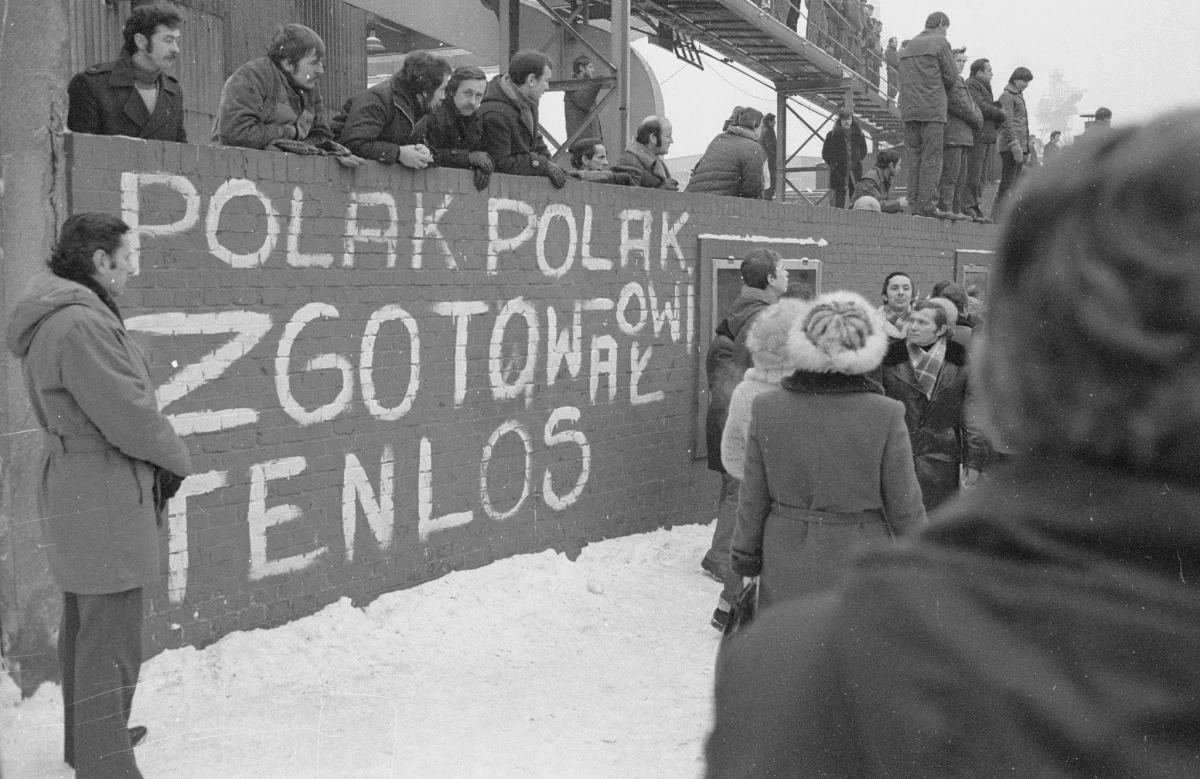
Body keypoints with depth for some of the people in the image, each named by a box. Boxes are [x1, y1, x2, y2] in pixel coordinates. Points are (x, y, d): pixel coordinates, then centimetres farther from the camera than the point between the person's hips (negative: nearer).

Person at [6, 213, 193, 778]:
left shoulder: (53, 321, 10)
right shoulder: (81, 324, -22)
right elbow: (129, 417, -23)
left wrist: (161, 457, 1)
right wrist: (176, 460, -4)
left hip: (75, 493, 11)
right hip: (105, 501, -11)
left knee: (84, 625, 21)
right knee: (111, 640, -5)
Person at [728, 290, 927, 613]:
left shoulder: (766, 408, -7)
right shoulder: (885, 415, -13)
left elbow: (753, 499, 1)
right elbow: (904, 505, -5)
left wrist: (745, 554, 14)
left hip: (785, 570, 3)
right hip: (859, 571, -2)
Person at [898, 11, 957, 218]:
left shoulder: (909, 46, 20)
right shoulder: (940, 42, -1)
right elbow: (951, 75, -2)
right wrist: (944, 92, 17)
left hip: (909, 109, 6)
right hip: (932, 108, -6)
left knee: (914, 157, 5)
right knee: (931, 158, -7)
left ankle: (916, 205, 3)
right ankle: (928, 203, -13)